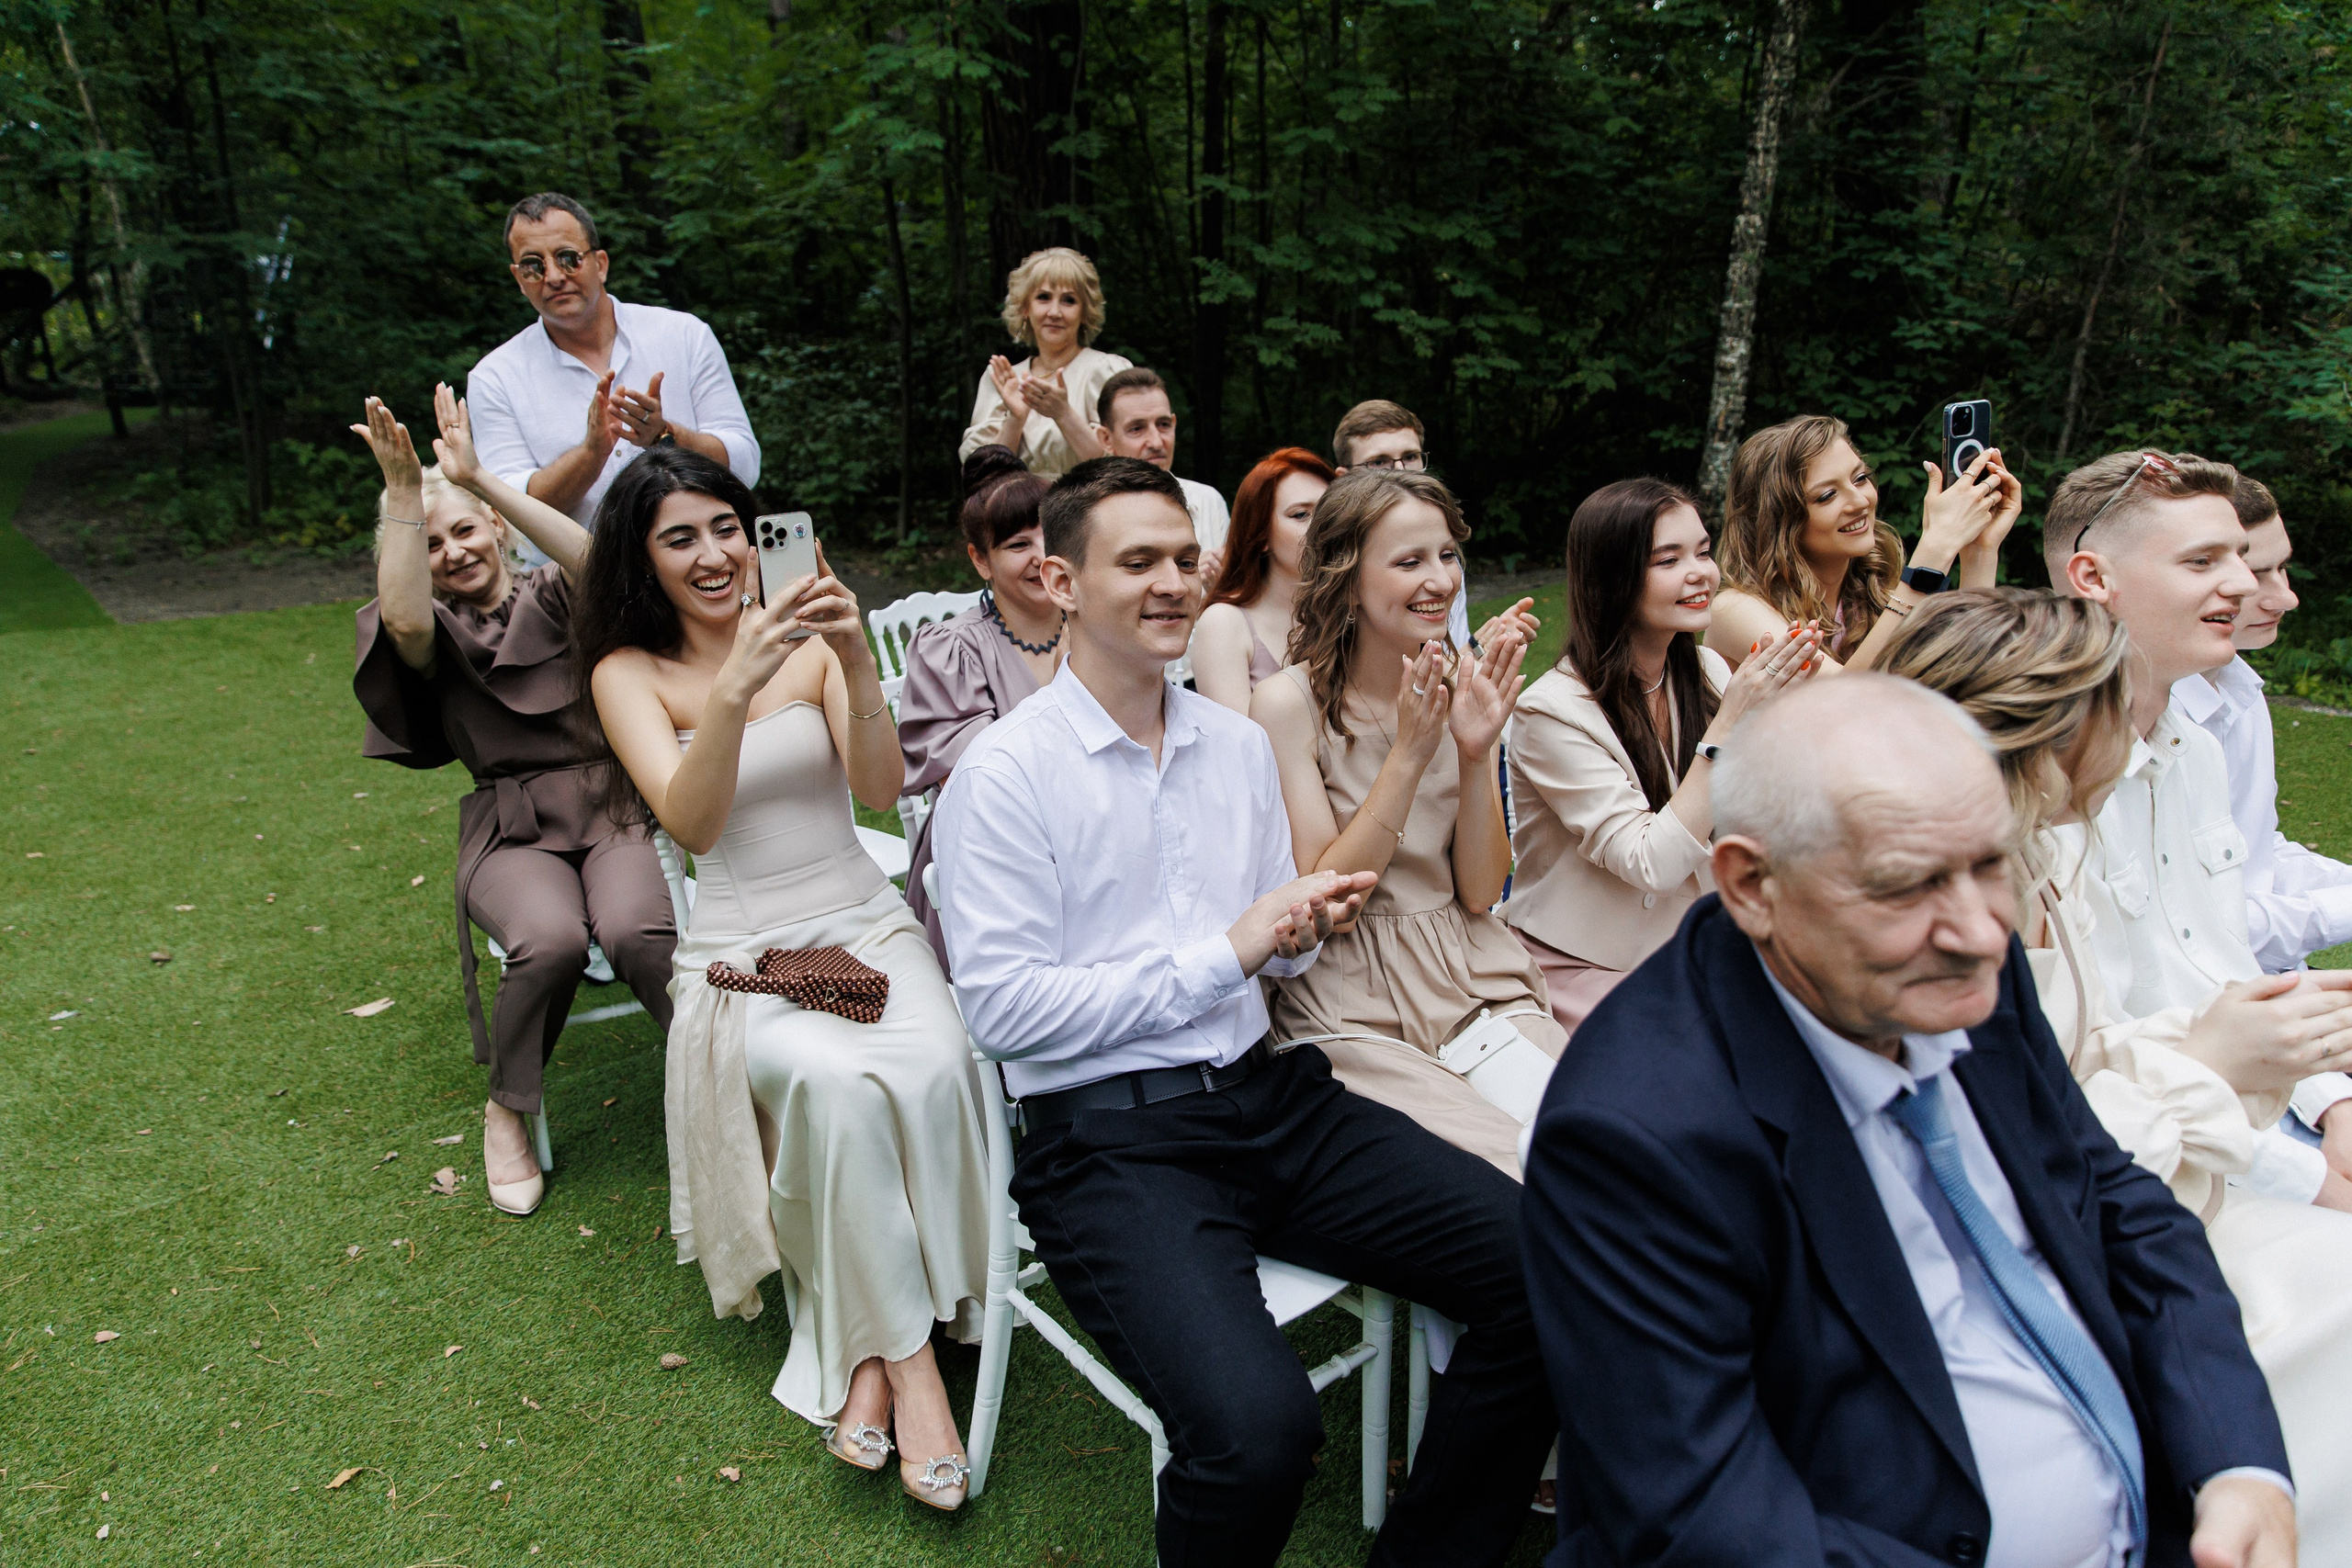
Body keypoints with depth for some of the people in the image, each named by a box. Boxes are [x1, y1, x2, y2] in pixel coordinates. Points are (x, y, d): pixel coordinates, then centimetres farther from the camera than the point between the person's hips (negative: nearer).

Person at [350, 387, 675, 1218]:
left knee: (634, 931, -33)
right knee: (552, 938, -32)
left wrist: (479, 480, -16)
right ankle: (508, 1110, -5)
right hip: (512, 830, 1)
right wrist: (403, 494, -16)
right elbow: (405, 621, -14)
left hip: (610, 802, 0)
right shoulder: (434, 631, 13)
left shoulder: (551, 597, 12)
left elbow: (598, 567, -14)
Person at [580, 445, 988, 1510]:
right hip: (740, 954, -1)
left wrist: (855, 662, -23)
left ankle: (868, 1355, -14)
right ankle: (907, 1356, -16)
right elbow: (691, 824, -15)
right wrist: (735, 685, -30)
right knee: (838, 1083, -33)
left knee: (931, 1068, -30)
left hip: (866, 924, 2)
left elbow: (881, 791, -7)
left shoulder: (811, 640, 6)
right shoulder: (629, 673, 2)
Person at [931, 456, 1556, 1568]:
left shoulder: (1239, 744, 13)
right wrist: (1223, 953, -12)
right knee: (1256, 1426, -30)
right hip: (1111, 1133, -6)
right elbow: (1004, 1008, -11)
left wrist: (1301, 927, -4)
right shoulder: (1005, 774, -6)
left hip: (1272, 1097, 6)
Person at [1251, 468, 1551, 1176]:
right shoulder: (1288, 703, -9)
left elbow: (1480, 892, 3)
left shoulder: (1462, 688, 5)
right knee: (1514, 1170, -22)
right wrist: (1409, 756, -19)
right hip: (1354, 1006, -4)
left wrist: (1477, 754, -12)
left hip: (1474, 978, 5)